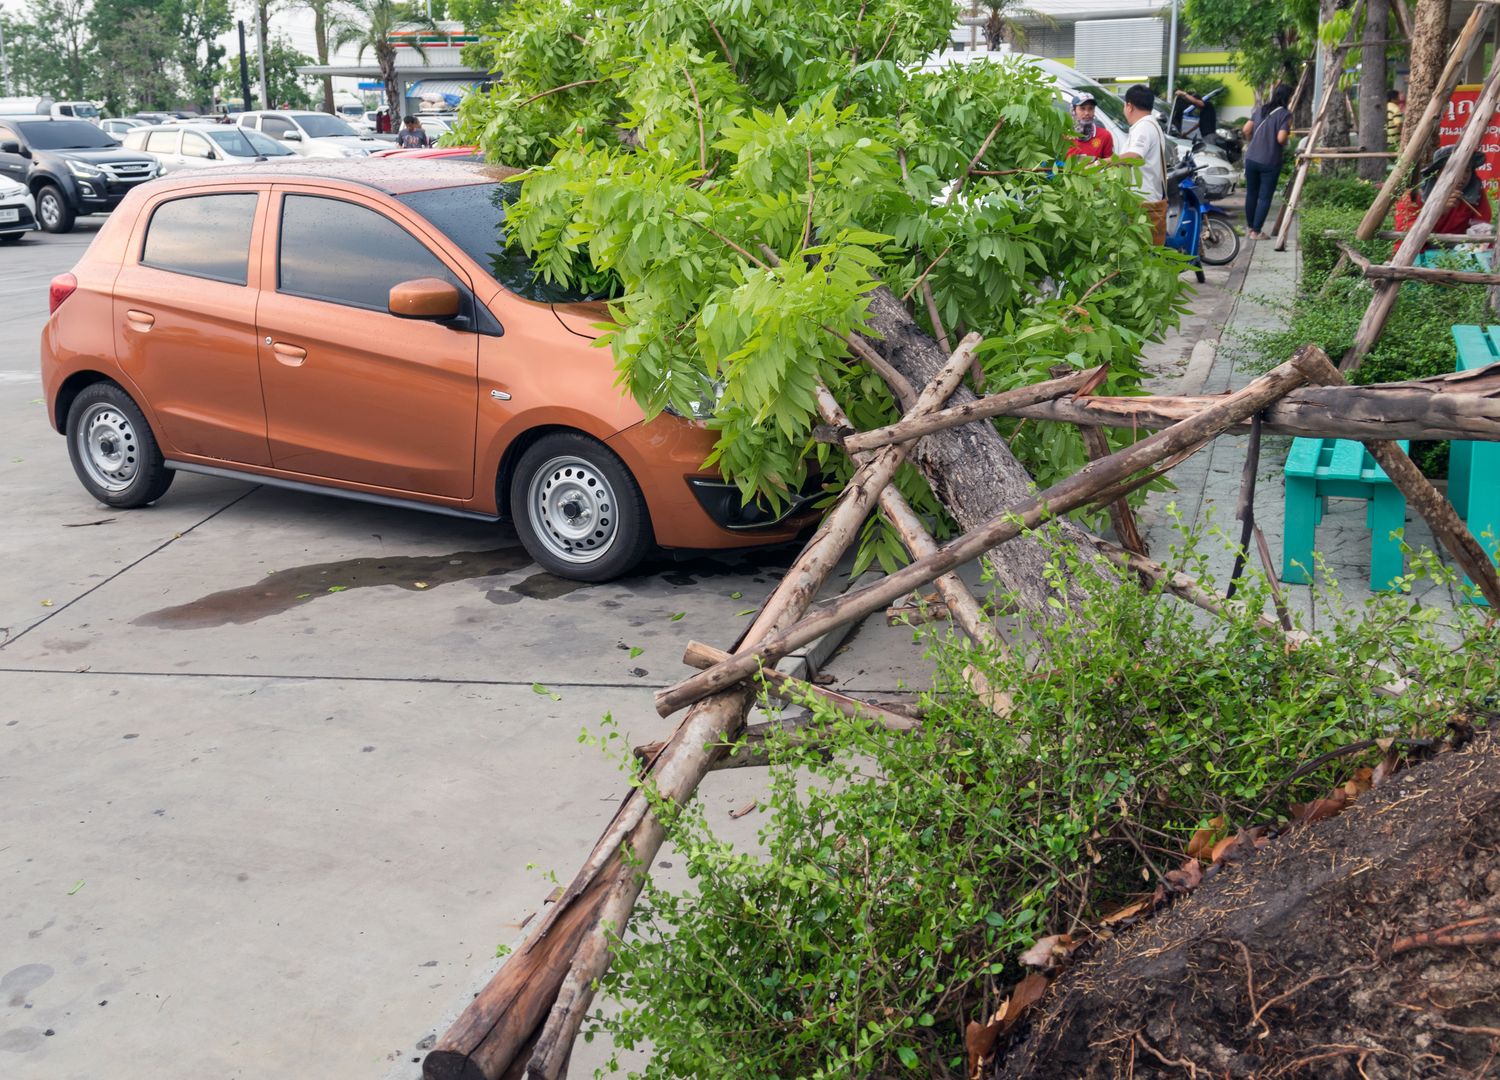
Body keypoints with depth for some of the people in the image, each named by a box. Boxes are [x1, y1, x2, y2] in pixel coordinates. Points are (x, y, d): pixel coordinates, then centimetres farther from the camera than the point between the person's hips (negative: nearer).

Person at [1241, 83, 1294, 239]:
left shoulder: (1261, 109, 7)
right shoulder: (1285, 114, -11)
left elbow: (1246, 129, 3)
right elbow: (1281, 138, -20)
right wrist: (1288, 134, 2)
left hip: (1251, 158, 5)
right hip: (1270, 162, -5)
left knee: (1251, 194, 16)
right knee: (1264, 197, 3)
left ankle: (1251, 227, 26)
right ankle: (1256, 231, 2)